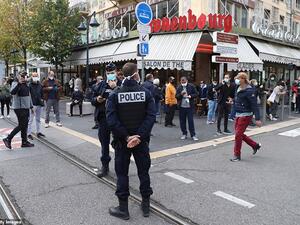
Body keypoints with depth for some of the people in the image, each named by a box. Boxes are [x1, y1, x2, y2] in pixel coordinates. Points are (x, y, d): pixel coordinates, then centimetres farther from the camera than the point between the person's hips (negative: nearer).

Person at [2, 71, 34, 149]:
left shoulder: (26, 84, 13)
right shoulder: (15, 83, -11)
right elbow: (12, 92, -30)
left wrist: (31, 105, 20)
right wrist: (19, 83, -38)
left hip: (26, 107, 8)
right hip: (19, 108, -8)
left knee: (25, 125, 11)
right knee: (21, 125, -7)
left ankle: (24, 142, 19)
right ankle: (8, 139, 6)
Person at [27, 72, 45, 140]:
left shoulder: (40, 85, 11)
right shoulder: (29, 85, -8)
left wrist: (41, 99, 10)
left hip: (39, 104, 6)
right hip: (32, 104, -6)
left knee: (38, 119, 15)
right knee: (30, 120, -2)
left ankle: (38, 132, 25)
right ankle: (29, 133, 3)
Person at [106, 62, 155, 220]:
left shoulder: (115, 95, -6)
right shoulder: (146, 93, -5)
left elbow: (111, 120, -15)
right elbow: (151, 116, -15)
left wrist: (126, 137, -13)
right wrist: (139, 135, -17)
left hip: (122, 141, -1)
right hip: (141, 140, 1)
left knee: (122, 173, 11)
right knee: (143, 172, 15)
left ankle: (123, 209, 20)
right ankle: (146, 206, 27)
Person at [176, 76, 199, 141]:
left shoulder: (191, 86, 0)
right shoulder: (179, 88, 5)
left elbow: (196, 94, 2)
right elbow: (176, 96, 2)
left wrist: (191, 96, -17)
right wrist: (181, 94, -17)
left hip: (190, 106, -2)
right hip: (181, 106, 3)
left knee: (191, 120, -2)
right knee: (182, 121, 8)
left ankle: (193, 135, 7)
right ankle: (184, 134, 20)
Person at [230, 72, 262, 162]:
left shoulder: (249, 91, -17)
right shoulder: (239, 89, 7)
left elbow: (254, 105, -20)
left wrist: (257, 119, -22)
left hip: (245, 115, -9)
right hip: (238, 115, 9)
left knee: (238, 134, -6)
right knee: (239, 133, 15)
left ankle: (237, 155, 8)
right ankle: (255, 145, 33)